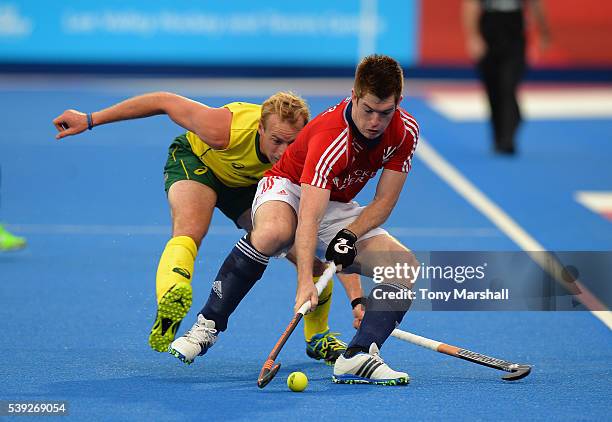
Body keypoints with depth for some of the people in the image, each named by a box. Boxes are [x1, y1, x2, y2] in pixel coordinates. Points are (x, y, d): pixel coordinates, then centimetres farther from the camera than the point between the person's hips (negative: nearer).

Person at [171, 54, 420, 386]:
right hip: (288, 187, -6)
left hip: (339, 210, 6)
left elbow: (384, 200, -7)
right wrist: (305, 282, -53)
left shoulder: (405, 131, -15)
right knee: (272, 232, -42)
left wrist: (350, 234, -25)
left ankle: (357, 357, -28)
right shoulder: (330, 136, -34)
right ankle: (208, 323, -26)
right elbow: (308, 218, -42)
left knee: (406, 268, -18)